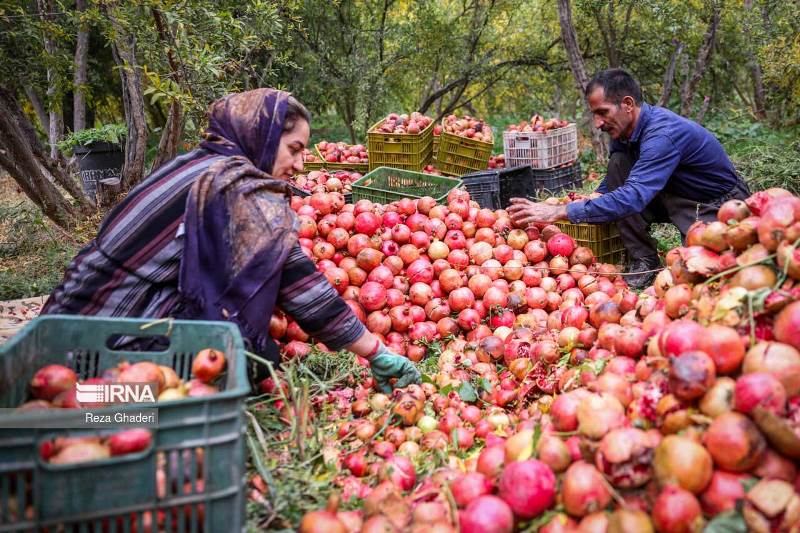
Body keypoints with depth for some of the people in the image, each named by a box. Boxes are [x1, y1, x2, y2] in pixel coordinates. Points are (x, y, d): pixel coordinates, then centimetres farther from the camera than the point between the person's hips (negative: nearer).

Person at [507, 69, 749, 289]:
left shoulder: (663, 134, -33)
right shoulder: (623, 128, -7)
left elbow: (633, 197, -44)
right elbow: (611, 185, 6)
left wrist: (561, 212, -47)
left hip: (720, 205, -7)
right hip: (678, 195, 8)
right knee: (618, 164, -13)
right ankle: (643, 259, -7)